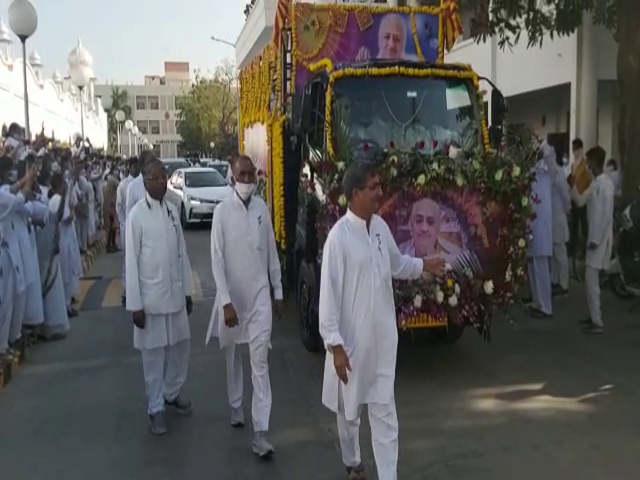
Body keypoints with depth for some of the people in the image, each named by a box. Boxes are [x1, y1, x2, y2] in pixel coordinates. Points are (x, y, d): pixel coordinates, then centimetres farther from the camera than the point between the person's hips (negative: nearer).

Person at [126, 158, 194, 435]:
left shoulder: (172, 211, 5)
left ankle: (172, 393, 36)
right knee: (153, 353, 6)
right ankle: (155, 408, 21)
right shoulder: (136, 215, -11)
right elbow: (131, 261, -11)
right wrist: (135, 304, -12)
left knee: (180, 346, 14)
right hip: (150, 296, -5)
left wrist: (188, 290, 11)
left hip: (176, 293, 5)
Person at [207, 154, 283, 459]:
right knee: (233, 355, 18)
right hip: (233, 295, -1)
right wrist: (226, 302, -17)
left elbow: (272, 252, 6)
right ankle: (235, 406, 41)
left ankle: (260, 433, -1)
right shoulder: (222, 211, -11)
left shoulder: (262, 208, -2)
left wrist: (278, 290, 8)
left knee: (260, 362, -3)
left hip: (260, 294, 1)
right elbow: (217, 260, -12)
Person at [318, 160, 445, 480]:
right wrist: (335, 345, -18)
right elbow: (329, 294, -18)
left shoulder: (381, 227, 2)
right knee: (350, 409, 17)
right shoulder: (339, 237, -18)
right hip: (352, 340, -4)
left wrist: (423, 266, 6)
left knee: (384, 412, 6)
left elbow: (397, 264, 22)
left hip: (382, 338, 5)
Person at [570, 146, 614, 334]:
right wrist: (572, 184, 9)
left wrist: (597, 240, -20)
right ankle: (593, 316, 24)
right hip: (593, 236, 9)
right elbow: (580, 201, 20)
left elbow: (607, 215, -21)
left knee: (591, 279, -8)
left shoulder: (606, 184, -17)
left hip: (600, 239, -9)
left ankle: (597, 322, -3)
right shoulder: (594, 184, 11)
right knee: (590, 278, 14)